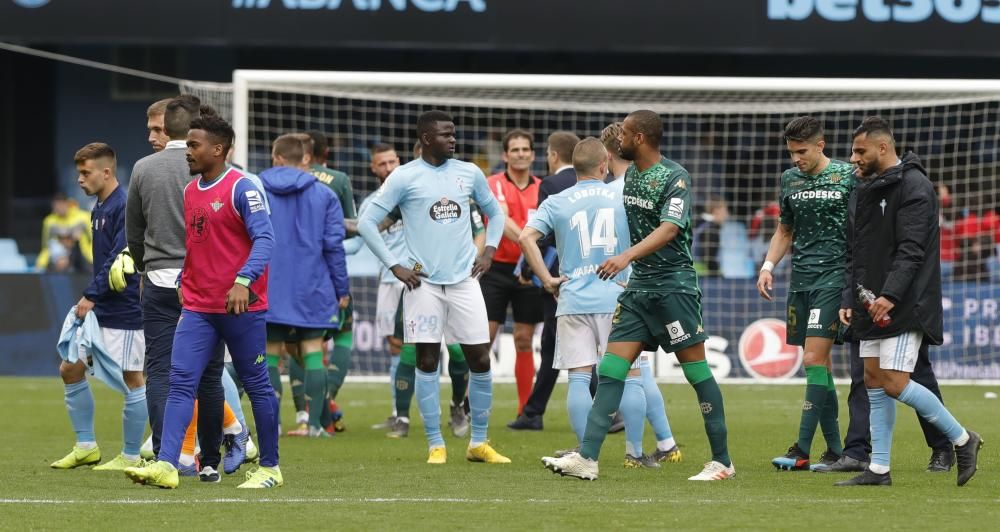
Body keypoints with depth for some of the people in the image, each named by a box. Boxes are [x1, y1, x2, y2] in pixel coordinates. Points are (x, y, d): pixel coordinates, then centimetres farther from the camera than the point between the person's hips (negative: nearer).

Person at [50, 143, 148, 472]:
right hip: (98, 310, 10)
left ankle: (130, 457, 5)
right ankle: (86, 447, 18)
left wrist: (92, 296, -20)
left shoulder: (125, 207, -16)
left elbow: (119, 259, -22)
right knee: (70, 370, 10)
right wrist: (90, 299, 14)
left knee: (131, 380, -2)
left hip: (124, 311, -10)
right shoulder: (99, 209, 14)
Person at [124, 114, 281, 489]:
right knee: (180, 382, -7)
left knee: (256, 385, 4)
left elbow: (264, 238, -18)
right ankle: (166, 465, -15)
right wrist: (183, 284, 18)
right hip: (197, 306, 7)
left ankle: (270, 468, 15)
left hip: (241, 305, -7)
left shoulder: (241, 188, -11)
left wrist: (243, 280, -30)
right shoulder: (190, 191, 13)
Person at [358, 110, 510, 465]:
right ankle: (435, 445, 4)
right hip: (423, 282, -3)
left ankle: (479, 443, 11)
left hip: (464, 279, 3)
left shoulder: (469, 173, 8)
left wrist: (488, 251, 9)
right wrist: (394, 266, -7)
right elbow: (366, 223, -3)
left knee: (480, 360, 0)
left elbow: (495, 212, 24)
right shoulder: (405, 177, -3)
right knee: (427, 361, -2)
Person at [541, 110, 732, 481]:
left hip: (674, 286, -8)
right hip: (639, 285, 8)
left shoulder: (675, 177, -13)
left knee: (695, 369, -3)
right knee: (612, 367, -2)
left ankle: (722, 461, 5)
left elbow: (668, 229, -25)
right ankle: (586, 458, -8)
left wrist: (627, 256, -37)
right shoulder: (630, 174, 11)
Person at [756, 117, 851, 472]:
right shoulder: (789, 179, 13)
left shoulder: (848, 177, -3)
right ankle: (835, 450, 12)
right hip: (800, 278, 6)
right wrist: (768, 265, 8)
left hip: (834, 274, -6)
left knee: (814, 359, -14)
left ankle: (802, 451, -16)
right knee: (819, 363, 7)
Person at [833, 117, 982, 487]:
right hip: (871, 305, 9)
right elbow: (854, 254, 19)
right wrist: (849, 299, 10)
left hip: (904, 305, -9)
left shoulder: (913, 187, -11)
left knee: (895, 383, -13)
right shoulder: (864, 190, 16)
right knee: (874, 382, 7)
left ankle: (962, 439, 2)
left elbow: (911, 250, -19)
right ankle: (878, 469, 10)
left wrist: (890, 295, -27)